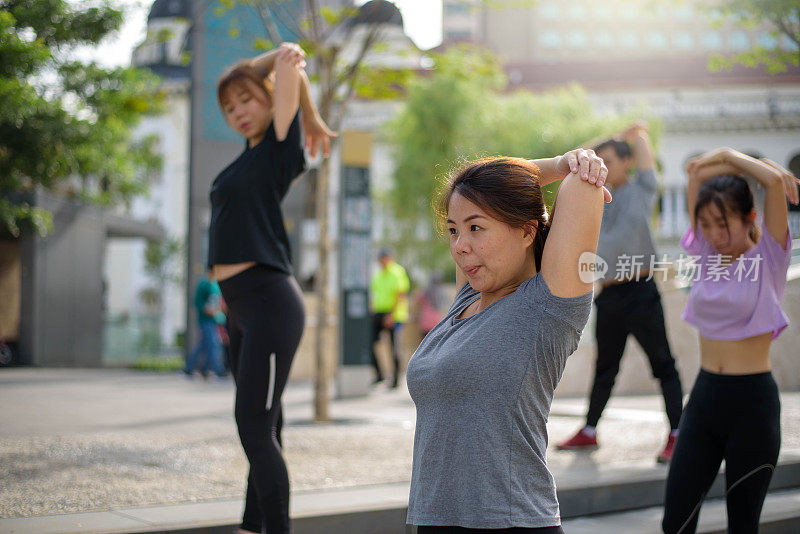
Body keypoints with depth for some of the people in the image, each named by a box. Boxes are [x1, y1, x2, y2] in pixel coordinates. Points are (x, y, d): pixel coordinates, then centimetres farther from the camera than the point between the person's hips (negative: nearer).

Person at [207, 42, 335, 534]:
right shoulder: (251, 150, 18)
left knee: (256, 427, -13)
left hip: (269, 299, -9)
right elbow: (255, 69, 28)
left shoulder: (279, 147, -4)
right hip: (241, 306, 9)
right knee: (260, 427, 14)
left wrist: (312, 121, 2)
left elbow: (288, 61, -10)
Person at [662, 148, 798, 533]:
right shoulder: (706, 252, 6)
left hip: (753, 400, -4)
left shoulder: (768, 256, -5)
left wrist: (732, 157, -3)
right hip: (704, 395, 4)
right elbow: (696, 173, 3)